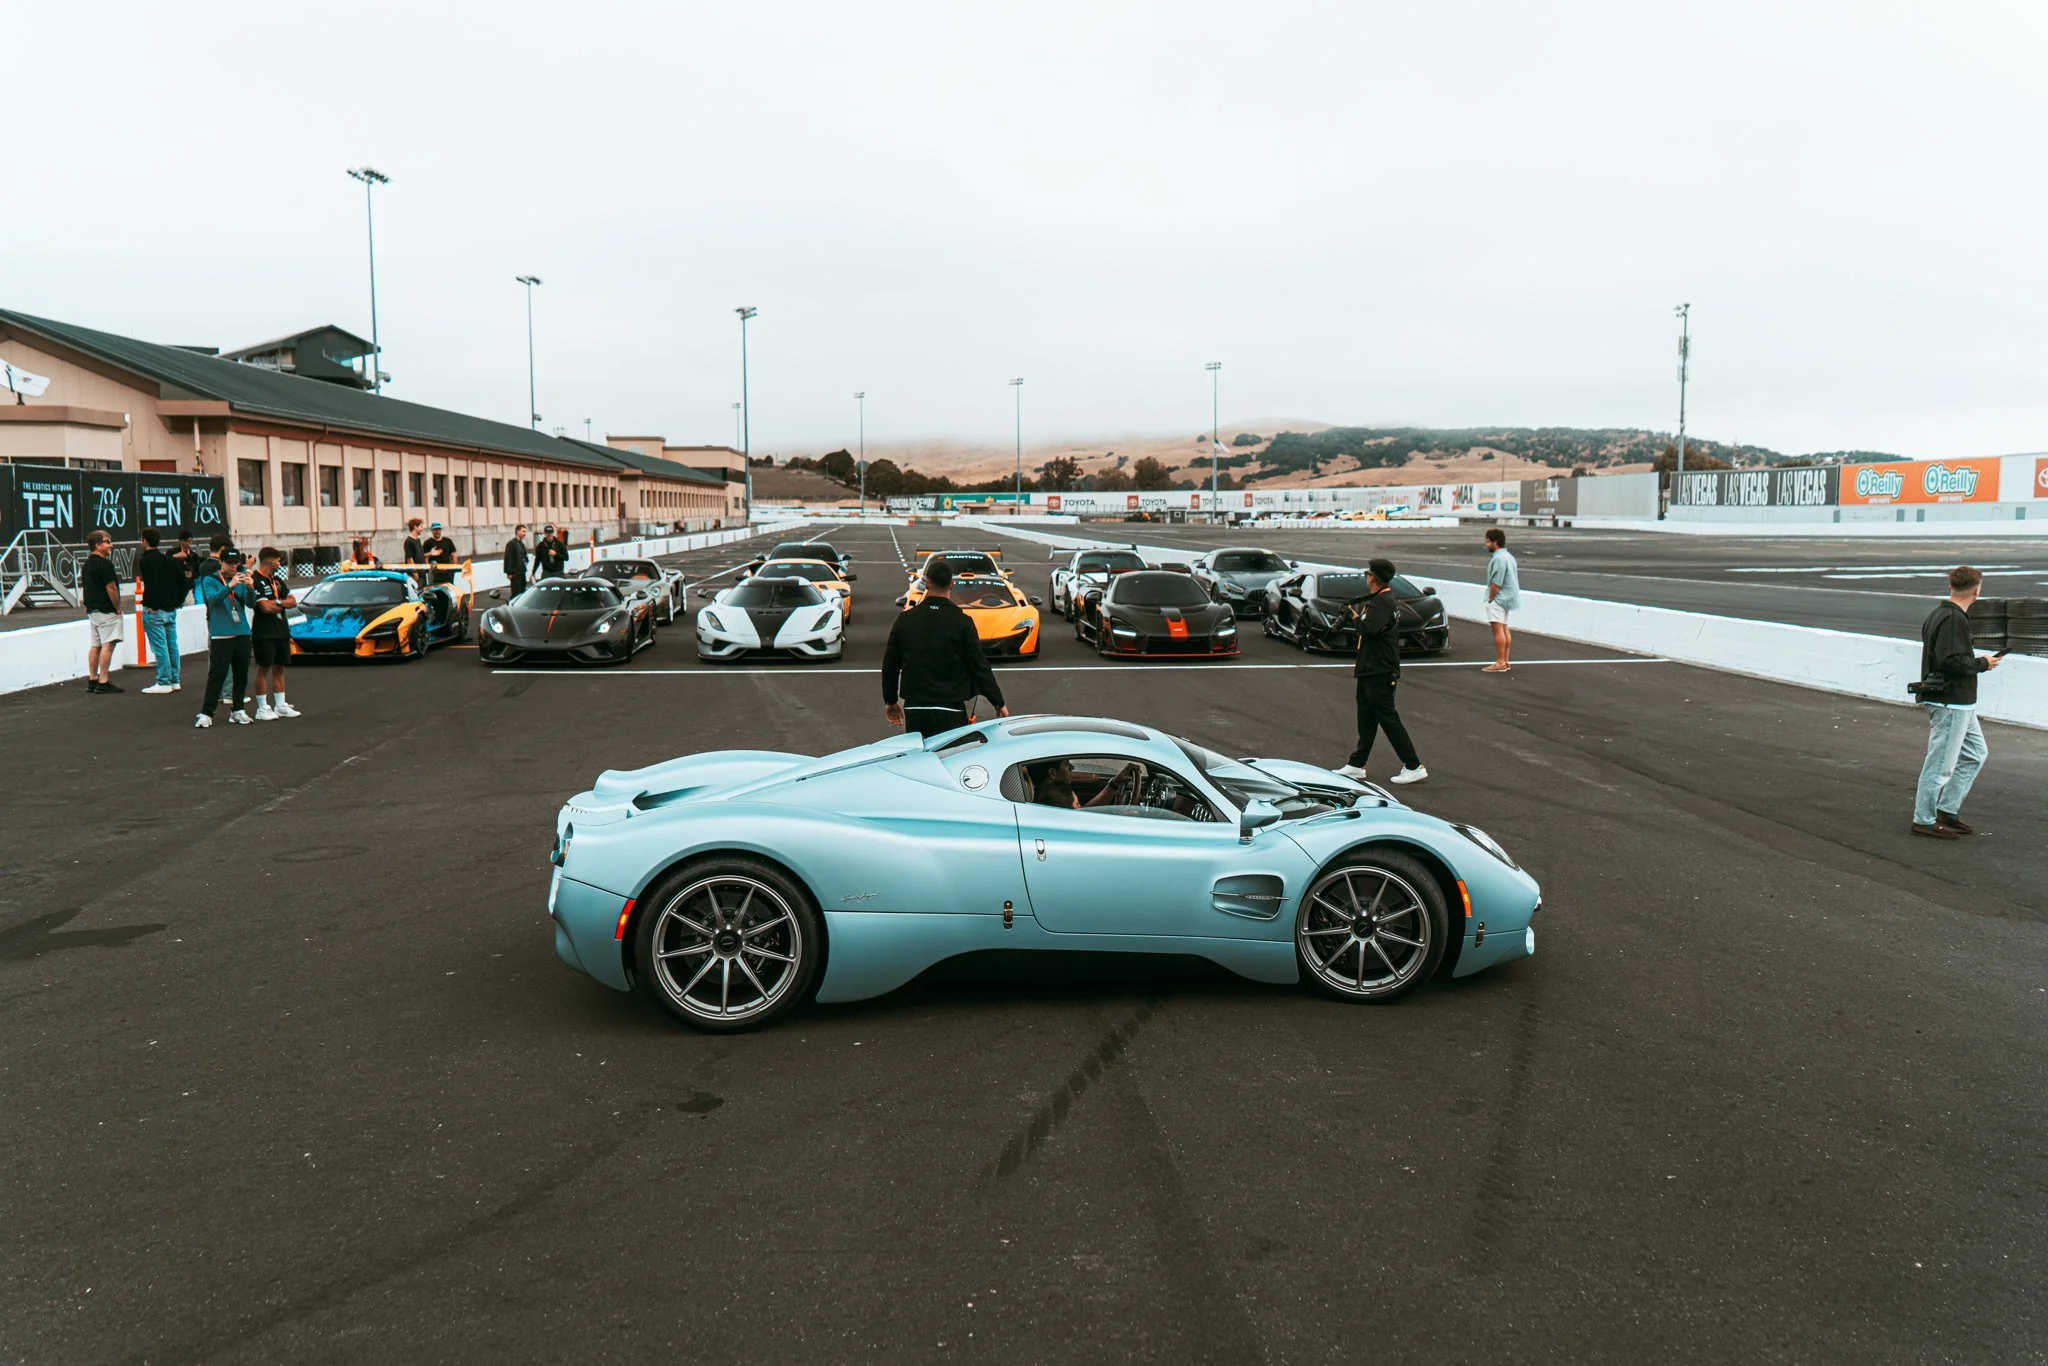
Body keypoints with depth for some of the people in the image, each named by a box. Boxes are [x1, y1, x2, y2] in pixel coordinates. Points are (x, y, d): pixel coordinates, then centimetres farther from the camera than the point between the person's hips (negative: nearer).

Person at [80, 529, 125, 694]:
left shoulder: (87, 565, 15)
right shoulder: (104, 564, -14)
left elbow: (85, 588, 19)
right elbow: (111, 589, -17)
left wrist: (88, 607, 23)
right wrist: (118, 608, -8)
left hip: (92, 610, 10)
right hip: (106, 610, -10)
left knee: (95, 645, 13)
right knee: (107, 645, -10)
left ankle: (92, 680, 15)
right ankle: (103, 682, -13)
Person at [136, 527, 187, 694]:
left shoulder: (145, 561, -10)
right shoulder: (170, 559, 11)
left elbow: (152, 585, -23)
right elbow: (184, 583, 10)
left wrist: (152, 606, -15)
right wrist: (177, 601, 12)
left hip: (154, 611, -7)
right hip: (171, 610, 7)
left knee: (159, 647, -4)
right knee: (172, 645, 11)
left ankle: (163, 683, -2)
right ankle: (174, 681, 15)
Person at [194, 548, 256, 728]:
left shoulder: (240, 579, 12)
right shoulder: (210, 580, 1)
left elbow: (251, 603, 1)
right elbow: (213, 598, -18)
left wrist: (250, 587, -18)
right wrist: (230, 585, -33)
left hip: (242, 633, 4)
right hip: (220, 635, -4)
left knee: (241, 675, 9)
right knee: (217, 675, -7)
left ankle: (238, 710, 19)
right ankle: (206, 713, -4)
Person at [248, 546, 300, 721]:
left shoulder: (277, 580, 16)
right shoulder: (256, 581, -11)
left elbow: (293, 601, 9)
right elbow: (265, 607, -19)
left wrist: (276, 602, -9)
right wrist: (283, 605, -1)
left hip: (282, 631, 8)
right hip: (264, 633, -8)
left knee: (279, 668, 11)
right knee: (264, 669, -3)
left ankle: (280, 706, 16)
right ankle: (262, 708, 1)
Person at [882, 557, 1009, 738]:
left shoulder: (905, 620, 3)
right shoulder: (961, 621, -6)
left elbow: (890, 664, 11)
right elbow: (979, 666, -5)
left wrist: (890, 700, 24)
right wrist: (999, 703, 4)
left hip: (914, 708, 3)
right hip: (950, 710, -3)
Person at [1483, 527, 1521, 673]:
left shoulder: (1499, 559, -19)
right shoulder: (1508, 556, 15)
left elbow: (1496, 583, -22)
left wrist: (1490, 599, -13)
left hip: (1498, 599, -11)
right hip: (1507, 598, 11)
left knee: (1498, 629, -12)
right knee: (1504, 628, 15)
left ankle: (1500, 662, -14)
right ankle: (1505, 661, 20)